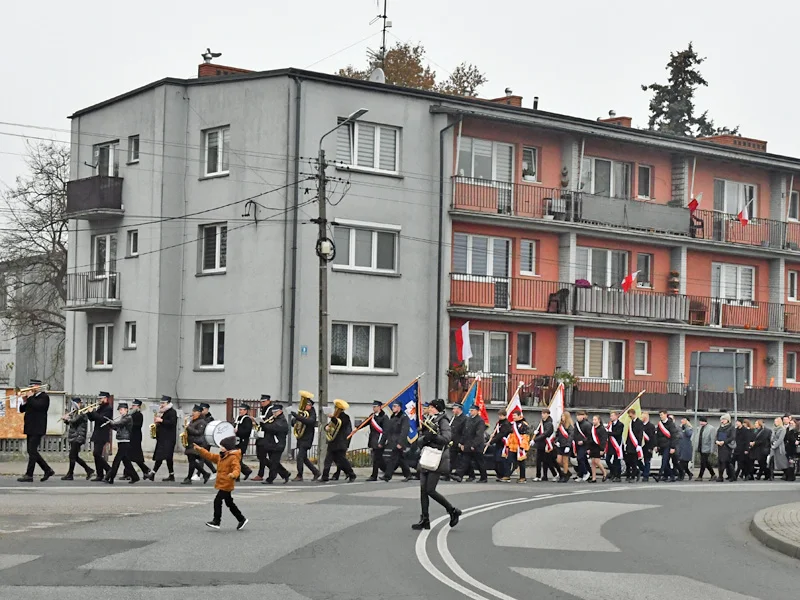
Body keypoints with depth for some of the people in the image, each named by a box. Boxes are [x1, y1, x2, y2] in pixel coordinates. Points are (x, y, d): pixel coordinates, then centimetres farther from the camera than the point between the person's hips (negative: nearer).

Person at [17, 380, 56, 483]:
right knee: (32, 451, 10)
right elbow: (22, 410, 17)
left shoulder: (44, 397, -6)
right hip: (30, 428, 9)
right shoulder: (32, 397, 17)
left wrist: (30, 398, -13)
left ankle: (29, 475, -10)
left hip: (37, 429, -9)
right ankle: (48, 470, 17)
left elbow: (38, 406, -25)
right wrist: (24, 401, 1)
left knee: (32, 451, -10)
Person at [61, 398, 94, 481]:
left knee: (72, 456, -8)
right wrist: (66, 418, -5)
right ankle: (89, 470, 17)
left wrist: (68, 419, -6)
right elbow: (68, 422, 16)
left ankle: (70, 474, -3)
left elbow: (74, 421, -23)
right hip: (73, 438, 9)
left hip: (78, 438, -9)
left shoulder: (82, 414, -10)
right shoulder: (74, 413, 17)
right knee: (75, 457, 10)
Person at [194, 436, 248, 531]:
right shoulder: (220, 457, 13)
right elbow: (210, 456, 20)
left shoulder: (233, 458, -16)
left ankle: (216, 521, -6)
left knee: (217, 501, -11)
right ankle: (241, 519, 25)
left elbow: (237, 468, -27)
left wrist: (234, 474, -49)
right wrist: (200, 450, 16)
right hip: (222, 484, 10)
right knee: (229, 503, 16)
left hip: (226, 485, -10)